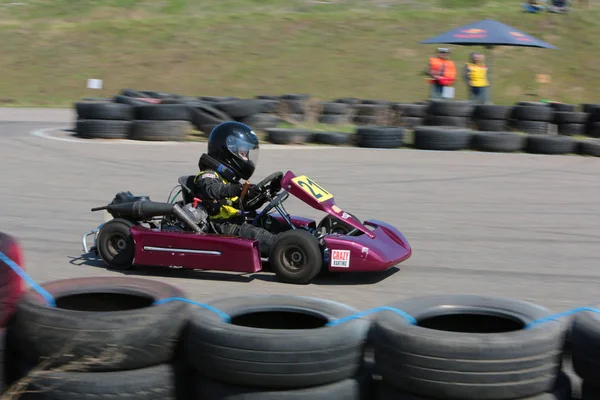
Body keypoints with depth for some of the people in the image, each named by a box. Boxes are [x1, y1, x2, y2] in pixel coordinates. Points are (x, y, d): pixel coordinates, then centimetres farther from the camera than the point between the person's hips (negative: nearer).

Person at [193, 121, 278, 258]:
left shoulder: (229, 178, 23)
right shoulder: (208, 176, -6)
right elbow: (212, 190, -30)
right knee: (252, 233, -31)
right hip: (221, 227, -9)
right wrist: (239, 189, -44)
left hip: (235, 223, 9)